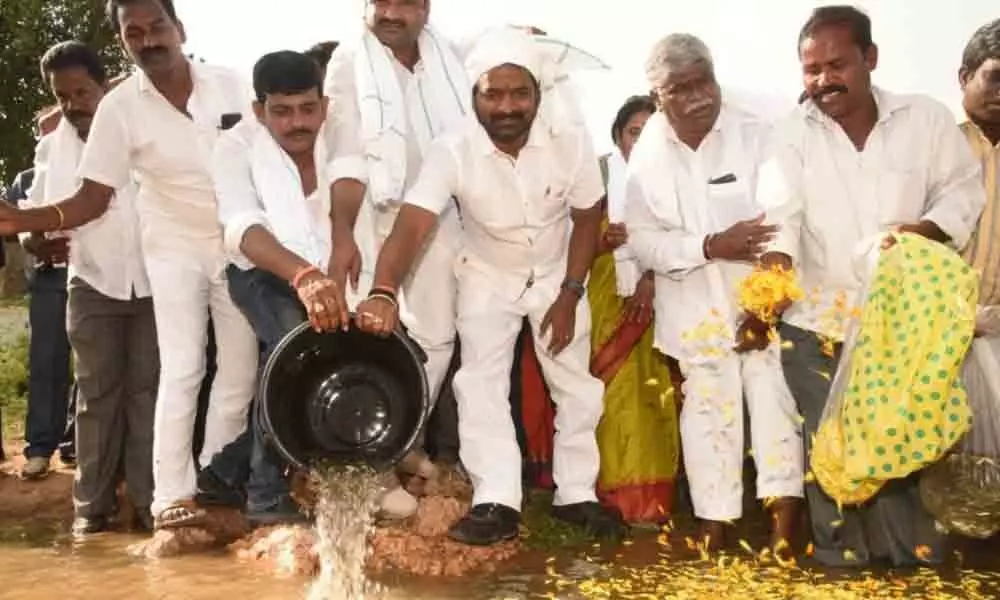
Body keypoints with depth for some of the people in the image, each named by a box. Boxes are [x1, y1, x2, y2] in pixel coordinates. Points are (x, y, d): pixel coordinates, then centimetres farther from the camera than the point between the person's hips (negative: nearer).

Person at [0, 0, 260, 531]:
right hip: (175, 248, -2)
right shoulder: (119, 108, -11)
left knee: (241, 370, 4)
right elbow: (93, 198, -11)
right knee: (182, 370, -8)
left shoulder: (228, 84, -6)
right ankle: (172, 495, -1)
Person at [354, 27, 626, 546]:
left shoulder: (571, 141, -26)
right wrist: (384, 293, -60)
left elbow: (587, 219, -11)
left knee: (576, 385, 5)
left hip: (558, 274, 1)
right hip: (488, 277, -1)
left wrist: (569, 295, -13)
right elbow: (411, 226, -43)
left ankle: (576, 495, 21)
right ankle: (497, 504, -4)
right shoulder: (453, 152, -31)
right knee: (481, 382, -11)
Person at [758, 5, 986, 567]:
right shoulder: (794, 135, -3)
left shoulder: (927, 119, -2)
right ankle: (842, 563, 20)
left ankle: (919, 564, 24)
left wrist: (924, 231, -19)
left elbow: (964, 189, 2)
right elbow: (780, 219, -15)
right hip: (818, 322, 0)